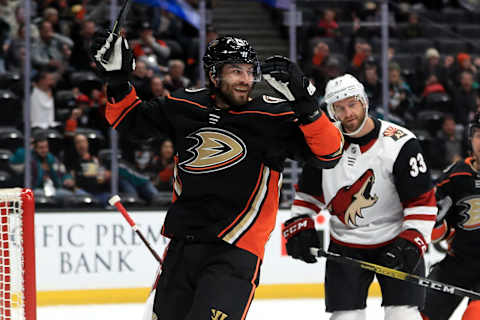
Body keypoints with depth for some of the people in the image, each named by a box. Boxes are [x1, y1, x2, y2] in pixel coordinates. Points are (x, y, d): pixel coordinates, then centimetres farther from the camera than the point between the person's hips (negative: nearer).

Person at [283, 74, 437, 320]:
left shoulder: (400, 143, -15)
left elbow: (422, 201, -13)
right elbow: (308, 192, 12)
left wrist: (410, 244, -21)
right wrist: (299, 227, 0)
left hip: (395, 241, -3)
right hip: (345, 246, 3)